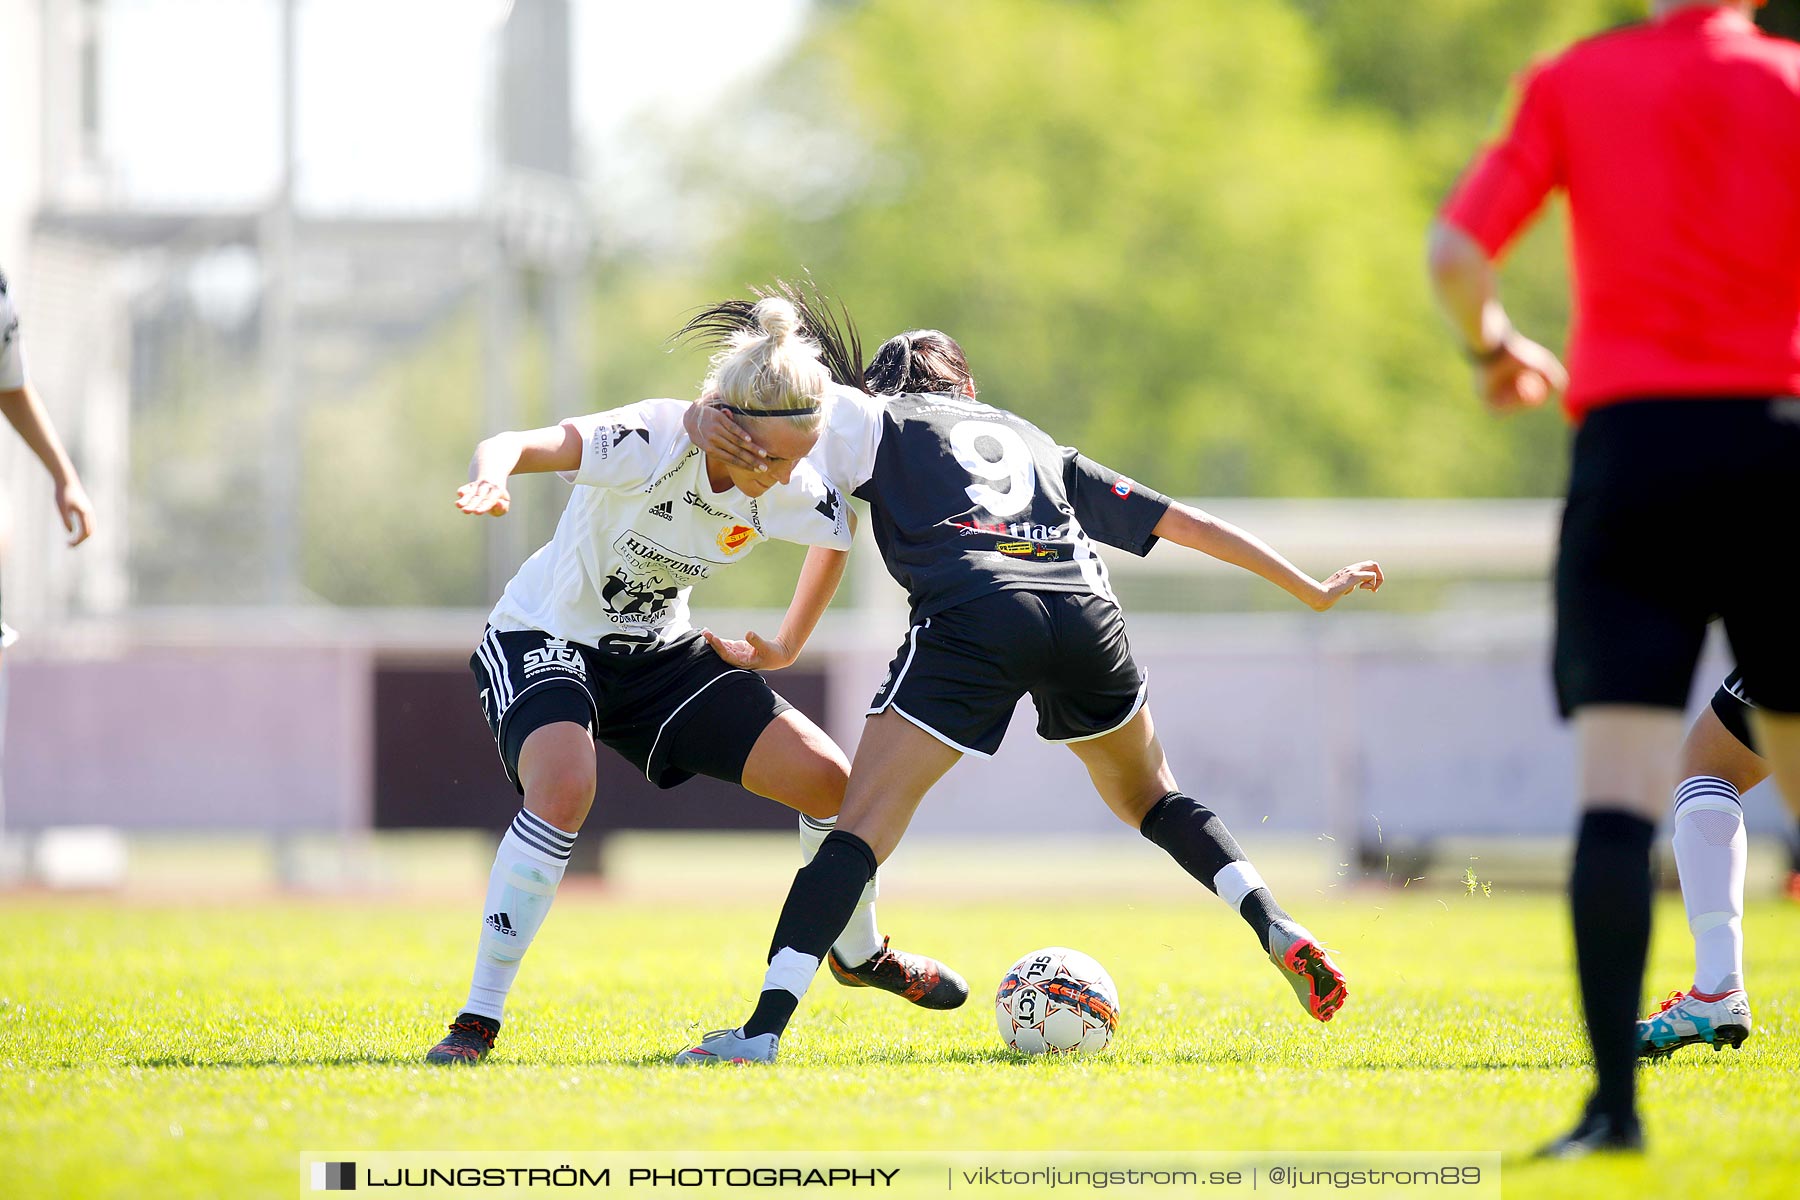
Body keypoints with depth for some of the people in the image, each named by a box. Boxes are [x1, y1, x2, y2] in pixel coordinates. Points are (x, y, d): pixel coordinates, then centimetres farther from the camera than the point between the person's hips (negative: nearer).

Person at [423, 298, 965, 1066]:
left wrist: (788, 646, 11)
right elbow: (513, 447, -48)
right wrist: (489, 480, -70)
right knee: (563, 787, -36)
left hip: (658, 654, 6)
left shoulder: (789, 490, -14)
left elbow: (841, 534, 11)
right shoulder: (652, 442, -31)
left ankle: (859, 952, 30)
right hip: (544, 641, -6)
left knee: (828, 779, 0)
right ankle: (478, 1020, -26)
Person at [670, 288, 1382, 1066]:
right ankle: (1281, 932, 13)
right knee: (1150, 798, 29)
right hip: (1086, 613, 4)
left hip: (972, 615, -4)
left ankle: (764, 1028, -17)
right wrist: (1312, 591, 43)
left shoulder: (880, 418, 28)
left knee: (861, 827, -5)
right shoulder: (1034, 441, 37)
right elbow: (1187, 524, 38)